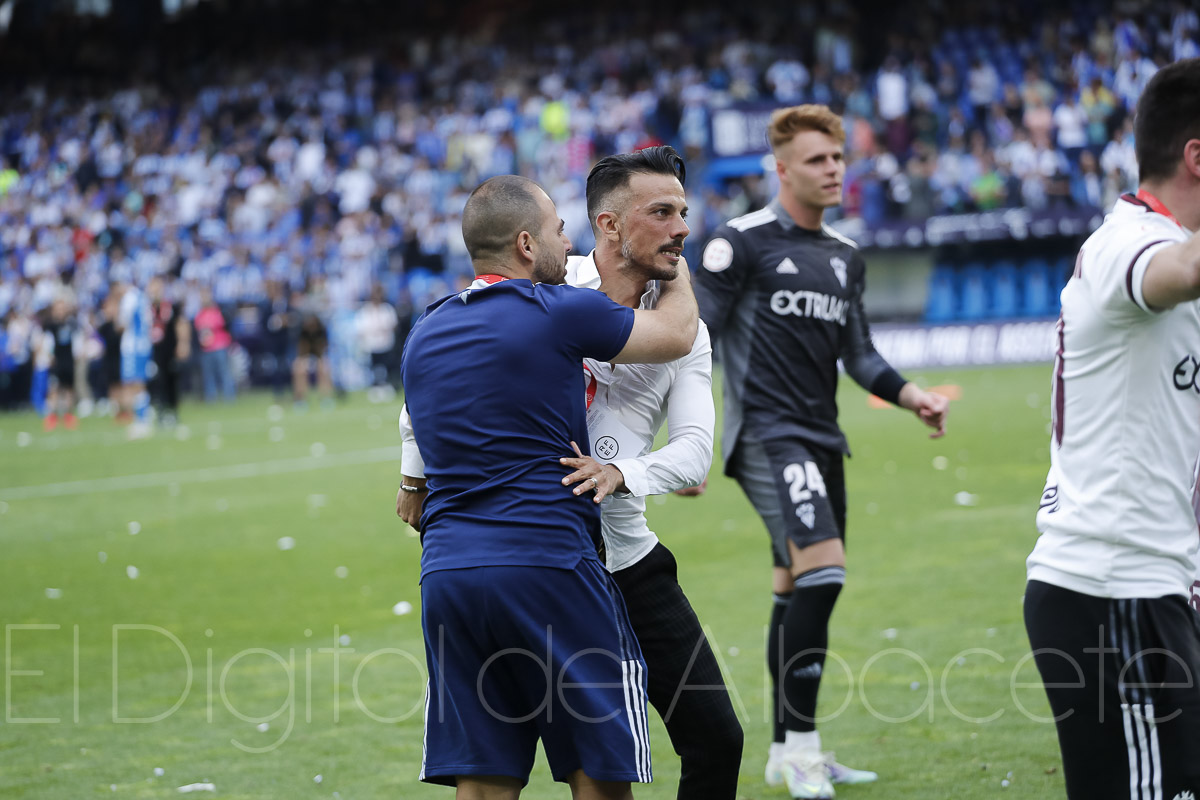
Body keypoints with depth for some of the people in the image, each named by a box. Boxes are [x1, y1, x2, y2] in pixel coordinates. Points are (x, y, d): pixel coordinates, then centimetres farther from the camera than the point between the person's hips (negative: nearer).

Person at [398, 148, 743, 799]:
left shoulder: (683, 332, 5)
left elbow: (694, 451, -6)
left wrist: (618, 473, -27)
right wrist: (417, 473, 13)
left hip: (627, 557, 3)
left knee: (715, 738, -1)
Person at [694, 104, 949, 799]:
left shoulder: (846, 256, 15)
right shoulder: (741, 242, -7)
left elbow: (858, 353, 20)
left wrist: (911, 395, 4)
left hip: (822, 440, 8)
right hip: (768, 435, -8)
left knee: (800, 591, 11)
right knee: (821, 572, -21)